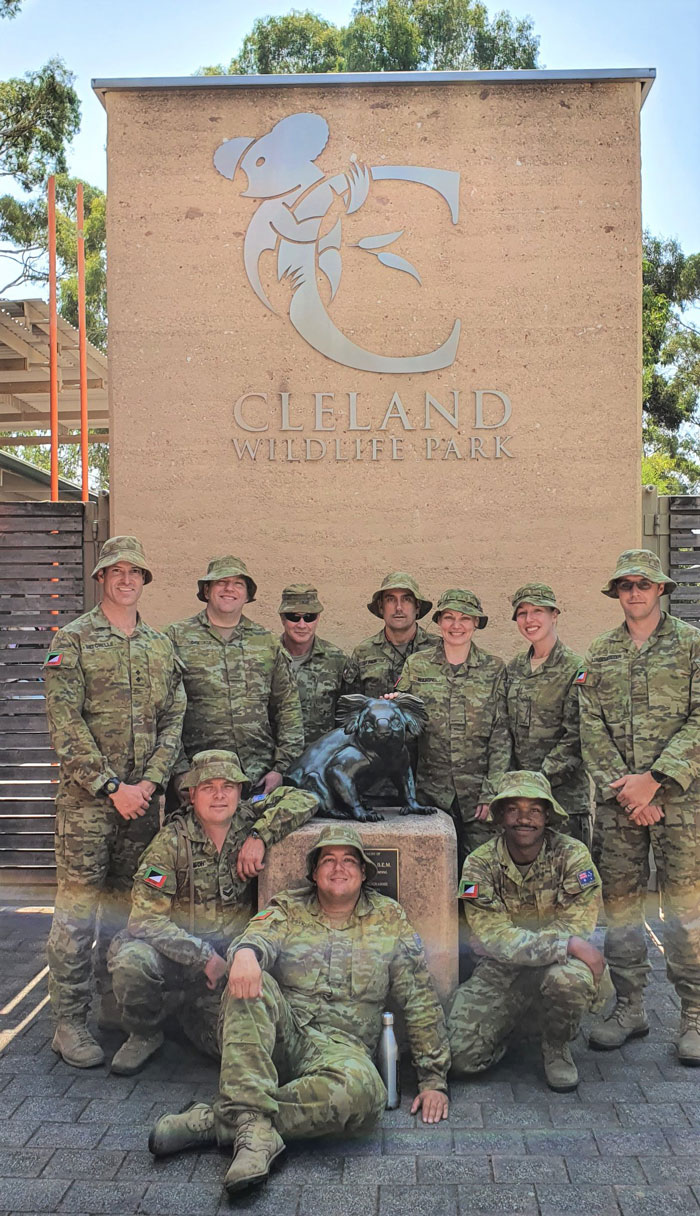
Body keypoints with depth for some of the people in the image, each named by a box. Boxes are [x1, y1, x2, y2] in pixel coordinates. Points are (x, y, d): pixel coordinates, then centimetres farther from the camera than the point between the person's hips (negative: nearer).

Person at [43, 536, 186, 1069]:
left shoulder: (161, 646, 12)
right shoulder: (73, 640, -2)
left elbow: (173, 720, 9)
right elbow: (65, 724, -9)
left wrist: (150, 782, -5)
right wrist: (111, 787, -13)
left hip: (142, 798, 4)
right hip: (86, 797, -4)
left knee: (123, 904, 13)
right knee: (78, 907, -1)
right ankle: (70, 1022, 9)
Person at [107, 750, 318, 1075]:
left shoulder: (247, 821, -2)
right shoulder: (172, 841, -12)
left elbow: (304, 800, -4)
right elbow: (145, 917, -15)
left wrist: (260, 836, -17)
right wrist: (203, 956, -20)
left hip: (229, 957, 2)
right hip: (176, 953, -2)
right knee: (131, 959, -33)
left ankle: (194, 1012, 18)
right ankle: (144, 1035, 0)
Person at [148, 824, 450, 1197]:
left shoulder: (389, 920, 11)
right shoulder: (287, 909, 11)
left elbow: (422, 1002, 11)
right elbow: (261, 936, -12)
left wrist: (433, 1079, 7)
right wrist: (246, 951, -38)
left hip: (341, 1045, 0)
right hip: (282, 1034, 1)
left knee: (362, 1092, -37)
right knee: (249, 985, -31)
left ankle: (216, 1121, -28)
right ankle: (254, 1125, -40)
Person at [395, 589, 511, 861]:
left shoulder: (494, 669, 4)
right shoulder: (416, 666, 6)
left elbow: (501, 736, 0)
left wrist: (492, 792, -6)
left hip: (477, 794, -1)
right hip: (429, 790, 1)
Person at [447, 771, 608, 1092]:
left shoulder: (572, 855, -12)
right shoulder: (480, 864, -12)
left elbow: (576, 927, -17)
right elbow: (493, 938, -22)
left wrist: (519, 941, -20)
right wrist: (568, 945, -31)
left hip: (559, 963, 0)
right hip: (500, 971, 1)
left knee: (569, 978, -36)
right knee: (461, 1054, -16)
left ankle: (557, 1049, -2)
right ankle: (506, 1029, 19)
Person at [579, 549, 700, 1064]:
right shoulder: (600, 654, 12)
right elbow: (591, 728, 6)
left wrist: (652, 780, -13)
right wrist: (620, 785, -7)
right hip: (617, 799, 3)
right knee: (620, 901, 8)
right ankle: (630, 1007, 21)